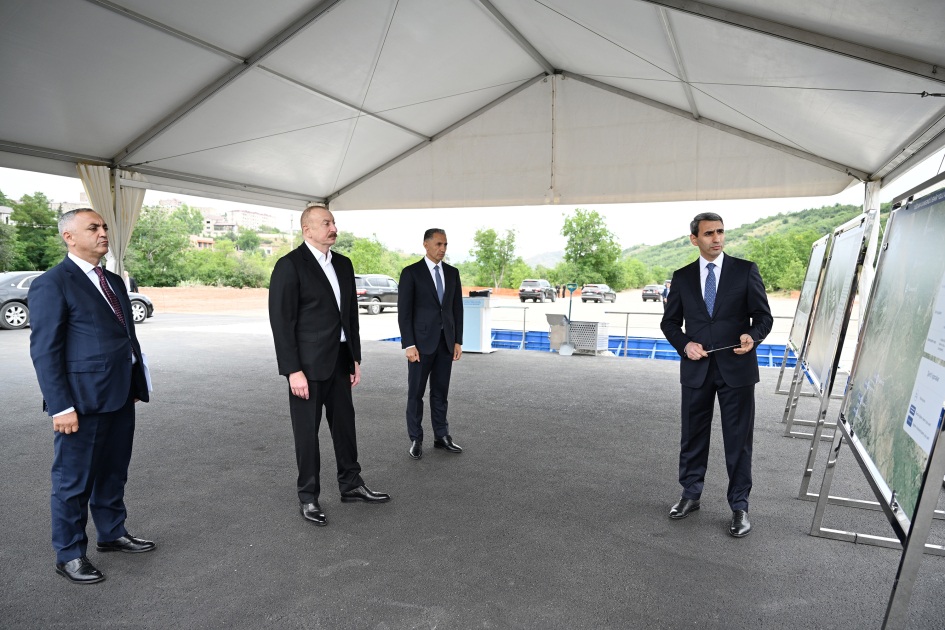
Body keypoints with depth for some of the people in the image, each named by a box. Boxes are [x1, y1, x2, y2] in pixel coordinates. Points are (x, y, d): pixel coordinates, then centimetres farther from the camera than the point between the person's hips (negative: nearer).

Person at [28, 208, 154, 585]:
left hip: (119, 398, 7)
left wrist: (137, 385, 13)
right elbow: (44, 351, -13)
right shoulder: (52, 284, -10)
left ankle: (112, 533, 36)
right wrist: (61, 406, -17)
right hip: (82, 402, -7)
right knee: (73, 481, 8)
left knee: (113, 473, 19)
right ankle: (69, 554, 24)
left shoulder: (114, 281, 14)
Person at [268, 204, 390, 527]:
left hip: (340, 360, 6)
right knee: (307, 430, 7)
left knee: (345, 424, 15)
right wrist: (293, 370, -17)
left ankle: (351, 484, 30)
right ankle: (308, 496, 22)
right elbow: (281, 321, -14)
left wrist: (355, 358, 11)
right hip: (308, 364, -6)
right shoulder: (289, 265, -11)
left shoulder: (343, 264, 9)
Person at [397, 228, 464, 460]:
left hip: (446, 341, 4)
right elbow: (404, 311, -9)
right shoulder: (411, 272, -6)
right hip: (421, 341, -4)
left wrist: (458, 341, 6)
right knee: (416, 392, 5)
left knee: (441, 392, 11)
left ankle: (441, 436, 22)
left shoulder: (452, 272, 8)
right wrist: (408, 345, -14)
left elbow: (457, 308, 10)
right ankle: (415, 439, 17)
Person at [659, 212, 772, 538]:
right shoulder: (682, 277, 6)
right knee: (693, 435, 12)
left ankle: (739, 507, 20)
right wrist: (685, 344, -9)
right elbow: (670, 321, 9)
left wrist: (753, 337, -21)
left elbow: (763, 315, 0)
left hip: (736, 367, -2)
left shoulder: (746, 270, 0)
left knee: (738, 439, 5)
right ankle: (690, 494, 29)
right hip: (696, 368, 2)